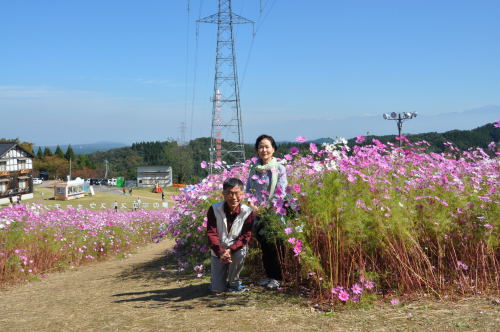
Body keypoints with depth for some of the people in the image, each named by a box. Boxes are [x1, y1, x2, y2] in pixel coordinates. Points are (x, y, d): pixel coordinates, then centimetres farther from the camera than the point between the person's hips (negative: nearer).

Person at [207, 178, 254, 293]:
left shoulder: (247, 212, -15)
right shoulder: (214, 210, -15)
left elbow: (246, 235, -15)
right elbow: (211, 233, -18)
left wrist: (230, 250, -30)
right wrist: (220, 253, -32)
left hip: (236, 248, 0)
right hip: (218, 250, 0)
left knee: (240, 254, -38)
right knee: (217, 289, -7)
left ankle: (234, 282, -9)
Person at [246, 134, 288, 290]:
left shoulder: (279, 169, -5)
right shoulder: (254, 168, 10)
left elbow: (280, 193, -10)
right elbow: (248, 189, 11)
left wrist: (266, 207, -14)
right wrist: (251, 204, -6)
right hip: (258, 213, 5)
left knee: (273, 244, -6)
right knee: (263, 245, 11)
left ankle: (276, 277, 8)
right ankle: (269, 275, 23)